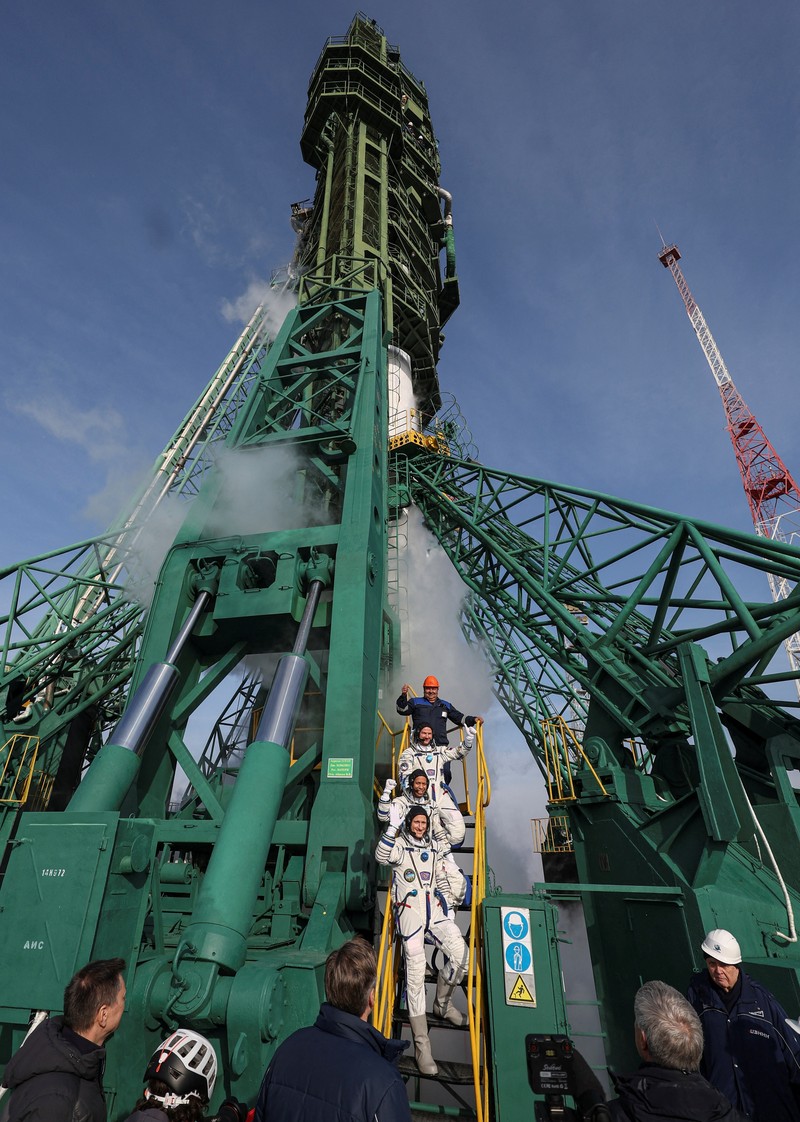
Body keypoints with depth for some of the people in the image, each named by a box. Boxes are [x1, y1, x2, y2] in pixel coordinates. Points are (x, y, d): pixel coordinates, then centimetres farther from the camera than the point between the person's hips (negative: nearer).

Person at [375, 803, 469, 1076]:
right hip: (409, 912, -5)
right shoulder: (399, 844, -3)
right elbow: (381, 856, -25)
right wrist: (393, 825, -35)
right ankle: (421, 1044, 5)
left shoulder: (434, 845, 15)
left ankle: (442, 1003, 17)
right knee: (416, 972, -5)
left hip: (434, 910, 5)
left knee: (460, 953, -12)